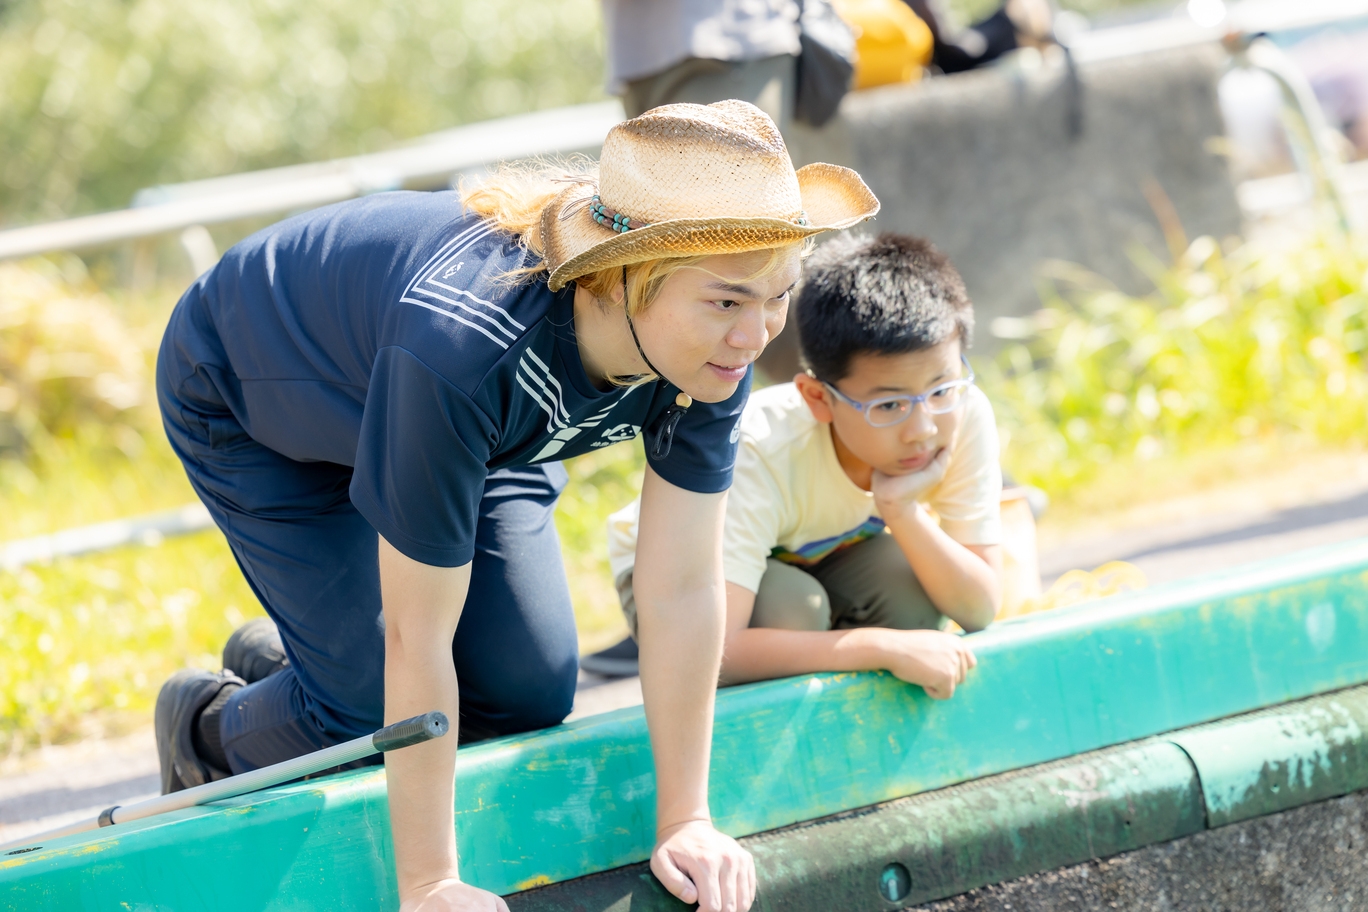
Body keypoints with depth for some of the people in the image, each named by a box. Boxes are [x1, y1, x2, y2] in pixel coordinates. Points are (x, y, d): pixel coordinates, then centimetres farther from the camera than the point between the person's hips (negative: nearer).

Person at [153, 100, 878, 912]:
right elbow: (417, 637, -40)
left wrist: (686, 821, -18)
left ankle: (283, 665, 29)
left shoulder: (718, 342, -30)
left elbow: (684, 587, -21)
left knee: (531, 698, 1)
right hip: (255, 403, -6)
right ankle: (205, 729, 21)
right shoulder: (463, 342, -48)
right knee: (370, 709, -14)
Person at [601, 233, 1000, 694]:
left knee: (908, 583, -27)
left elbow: (979, 610, -25)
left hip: (819, 555, 4)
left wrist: (902, 510, -42)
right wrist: (886, 647, -51)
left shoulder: (965, 417, -28)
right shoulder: (760, 455, -41)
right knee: (790, 606, -35)